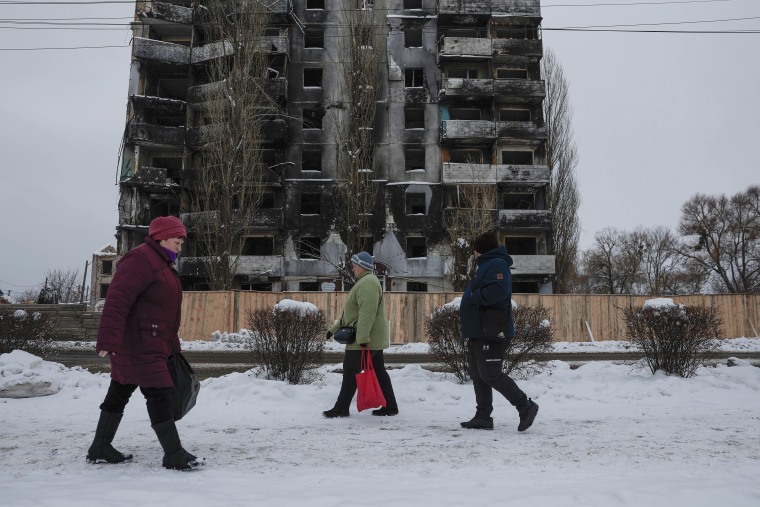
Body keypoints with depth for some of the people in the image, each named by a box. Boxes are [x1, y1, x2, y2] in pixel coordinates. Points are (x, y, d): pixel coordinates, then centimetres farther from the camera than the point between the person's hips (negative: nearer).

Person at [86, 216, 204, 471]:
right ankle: (174, 454, -1)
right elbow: (117, 300, -26)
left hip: (149, 344, 11)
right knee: (159, 394, -7)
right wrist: (108, 340, -33)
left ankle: (100, 449, 27)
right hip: (138, 344, -11)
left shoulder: (162, 263, 17)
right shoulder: (140, 259, -16)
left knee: (120, 393, 16)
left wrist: (172, 345, 25)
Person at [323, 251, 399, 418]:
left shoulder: (367, 283, -17)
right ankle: (390, 406, 16)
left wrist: (362, 338, -30)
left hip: (366, 339, -10)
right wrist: (335, 328, 24)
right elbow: (351, 311, 24)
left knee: (351, 372, -2)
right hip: (373, 338, 10)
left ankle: (341, 408, 7)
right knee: (379, 372, 12)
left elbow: (367, 313, -27)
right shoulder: (365, 282, 19)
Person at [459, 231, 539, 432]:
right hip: (479, 332, 11)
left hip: (491, 333, -11)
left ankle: (525, 406, -1)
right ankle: (483, 417, 15)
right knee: (478, 376, 10)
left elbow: (499, 290, -29)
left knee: (490, 375, -12)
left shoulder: (496, 265, -11)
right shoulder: (486, 266, 22)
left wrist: (474, 297, -17)